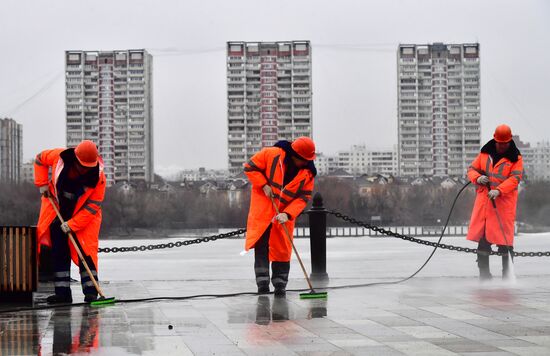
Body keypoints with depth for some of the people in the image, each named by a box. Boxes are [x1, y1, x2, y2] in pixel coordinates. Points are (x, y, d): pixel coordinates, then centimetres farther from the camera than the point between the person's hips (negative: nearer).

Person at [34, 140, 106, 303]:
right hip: (57, 210, 3)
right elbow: (40, 159, 2)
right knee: (59, 251, 2)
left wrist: (71, 224, -25)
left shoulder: (98, 177, -25)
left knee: (86, 250, -14)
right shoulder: (59, 157, -20)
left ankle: (90, 291, -10)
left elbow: (92, 206, -22)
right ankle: (62, 292, 6)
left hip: (83, 214, -3)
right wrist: (42, 183, -6)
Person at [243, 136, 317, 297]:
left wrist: (287, 214, -20)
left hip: (285, 212, 3)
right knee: (261, 242, -9)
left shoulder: (308, 172, -7)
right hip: (263, 207, -3)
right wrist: (264, 185, -16)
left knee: (283, 248, 4)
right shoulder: (271, 154, -15)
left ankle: (280, 284, 13)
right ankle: (262, 280, -7)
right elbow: (250, 167, -6)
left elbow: (303, 197, -8)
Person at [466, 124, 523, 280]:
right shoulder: (485, 153, 12)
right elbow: (472, 169, 15)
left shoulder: (515, 158, 1)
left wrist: (499, 190, -25)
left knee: (504, 238, -6)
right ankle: (484, 274, 11)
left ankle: (507, 273, 3)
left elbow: (515, 178, -10)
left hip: (504, 201, -3)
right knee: (482, 237, 2)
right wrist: (477, 178, -8)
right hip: (484, 200, 4)